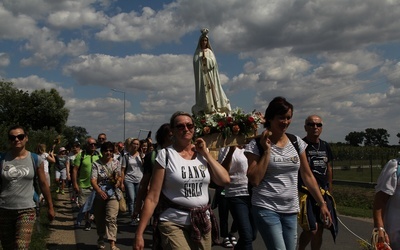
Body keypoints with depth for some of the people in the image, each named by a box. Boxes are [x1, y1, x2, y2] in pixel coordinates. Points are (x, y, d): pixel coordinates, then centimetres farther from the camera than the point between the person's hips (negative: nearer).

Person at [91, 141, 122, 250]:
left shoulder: (116, 163, 5)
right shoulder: (96, 164, -3)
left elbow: (119, 177, 14)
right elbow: (93, 180, -13)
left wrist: (118, 181, -11)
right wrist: (99, 191, -30)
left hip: (112, 195, 0)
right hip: (99, 195, 0)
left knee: (111, 218, -14)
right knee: (99, 219, 12)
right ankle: (101, 239, 34)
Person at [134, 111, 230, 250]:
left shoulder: (202, 155, 7)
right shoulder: (166, 155, -6)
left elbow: (225, 180, -3)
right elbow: (152, 197, -10)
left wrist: (206, 153, -4)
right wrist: (139, 233, -13)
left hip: (202, 222, 5)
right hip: (173, 224, -4)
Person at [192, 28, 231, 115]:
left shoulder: (209, 51, 11)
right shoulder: (197, 53, 11)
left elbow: (213, 62, -1)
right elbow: (196, 64, 1)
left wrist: (205, 57, -8)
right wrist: (202, 57, -8)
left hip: (210, 76, 1)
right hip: (201, 76, -1)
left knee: (211, 91, -6)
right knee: (203, 92, -8)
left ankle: (213, 108, -9)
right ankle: (204, 110, -11)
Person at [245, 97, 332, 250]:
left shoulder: (297, 142, 7)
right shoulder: (257, 144, -6)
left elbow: (307, 176, 12)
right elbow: (254, 180, -14)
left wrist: (322, 203, 10)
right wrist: (267, 150, -14)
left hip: (291, 210, 5)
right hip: (266, 208, -5)